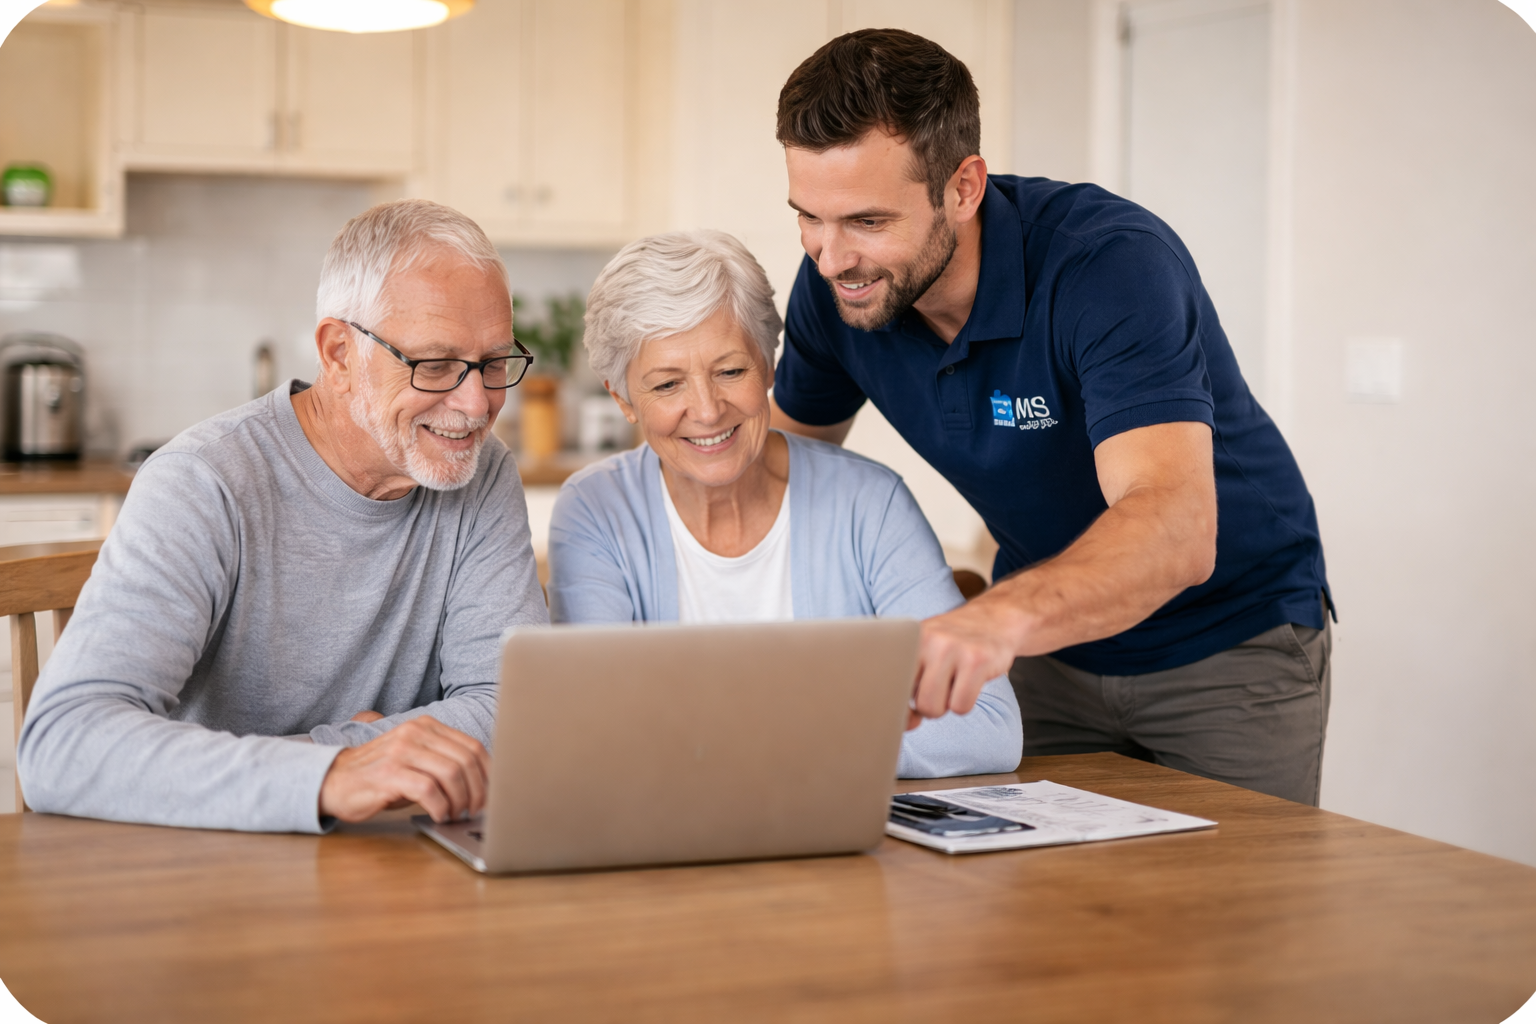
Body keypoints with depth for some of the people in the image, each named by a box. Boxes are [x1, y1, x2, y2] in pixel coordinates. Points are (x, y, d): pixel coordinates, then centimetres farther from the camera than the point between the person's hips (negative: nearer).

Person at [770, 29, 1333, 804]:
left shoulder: (1113, 265, -32)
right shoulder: (835, 289, -14)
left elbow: (1177, 529, -46)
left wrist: (1001, 619, -64)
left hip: (1228, 644, -4)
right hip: (1047, 639, 5)